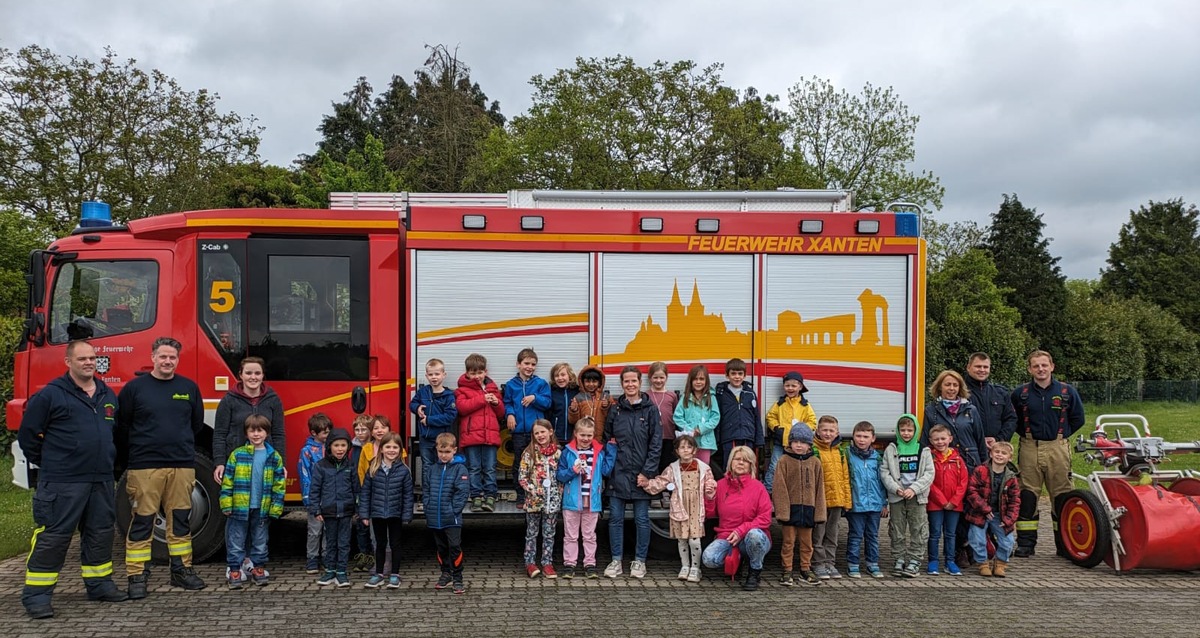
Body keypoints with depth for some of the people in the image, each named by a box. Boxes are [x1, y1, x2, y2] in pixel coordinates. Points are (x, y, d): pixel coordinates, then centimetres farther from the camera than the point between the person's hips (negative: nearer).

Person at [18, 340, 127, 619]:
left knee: (100, 533, 13)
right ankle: (36, 595, 4)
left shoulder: (108, 395, 13)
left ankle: (99, 584, 26)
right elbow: (28, 434, -2)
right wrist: (47, 464, 3)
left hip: (102, 480, 6)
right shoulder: (51, 394, -6)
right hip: (63, 482, -6)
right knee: (53, 536, -4)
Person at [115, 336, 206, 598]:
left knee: (180, 520, 9)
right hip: (144, 467, -3)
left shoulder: (189, 387, 8)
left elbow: (197, 425, 18)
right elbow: (121, 427, 4)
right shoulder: (134, 388, 0)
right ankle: (137, 576, 8)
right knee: (142, 521, 1)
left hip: (182, 466, 3)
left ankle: (181, 570, 19)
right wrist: (131, 458, 6)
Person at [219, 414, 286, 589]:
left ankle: (258, 568, 25)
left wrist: (276, 508, -1)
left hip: (262, 509, 2)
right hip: (239, 508, -2)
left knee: (260, 541, 13)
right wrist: (226, 505, -7)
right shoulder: (237, 455, -3)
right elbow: (227, 481, -2)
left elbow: (279, 485, 3)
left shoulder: (274, 457, 2)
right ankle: (234, 571, 13)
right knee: (236, 542, 5)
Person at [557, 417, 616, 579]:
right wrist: (572, 471, -21)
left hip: (592, 501, 1)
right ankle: (569, 564, 16)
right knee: (571, 535, 9)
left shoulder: (599, 452, 2)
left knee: (589, 535, 12)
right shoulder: (568, 452, -3)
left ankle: (590, 564, 19)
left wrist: (612, 449, -9)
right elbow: (560, 475, -3)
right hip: (572, 501, -1)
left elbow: (607, 470, -9)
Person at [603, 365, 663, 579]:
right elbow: (607, 437, 12)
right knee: (615, 518, 5)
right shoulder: (615, 409, 6)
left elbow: (656, 443, -4)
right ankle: (616, 561, 15)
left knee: (642, 519, 4)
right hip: (618, 473, 2)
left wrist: (647, 472, -9)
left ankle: (639, 561, 16)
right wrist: (609, 465, 0)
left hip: (641, 474, -2)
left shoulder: (650, 409, -1)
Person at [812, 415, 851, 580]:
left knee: (832, 534, 14)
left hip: (837, 499, 5)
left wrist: (847, 500, 9)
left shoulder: (840, 451, 10)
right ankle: (819, 564, 12)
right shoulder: (813, 450, -9)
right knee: (818, 534, 3)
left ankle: (829, 562, 23)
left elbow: (845, 477, 13)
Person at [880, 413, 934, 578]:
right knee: (897, 530, 6)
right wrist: (896, 488, -14)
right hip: (896, 497, 0)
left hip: (917, 497, 0)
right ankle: (899, 560, 16)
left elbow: (929, 474, -2)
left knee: (918, 529, 1)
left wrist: (914, 489, -13)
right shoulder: (891, 450, 3)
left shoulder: (923, 451, 3)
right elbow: (884, 472, -1)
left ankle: (914, 561, 10)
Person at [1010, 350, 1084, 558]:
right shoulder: (1020, 393, 4)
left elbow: (1078, 418, 13)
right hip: (1029, 449, 0)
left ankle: (1065, 543, 12)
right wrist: (1026, 434, 7)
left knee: (1062, 497, 2)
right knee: (1027, 496, 2)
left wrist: (1061, 434, 6)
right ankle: (1025, 543, 8)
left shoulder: (1067, 391, 3)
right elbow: (1013, 420, 16)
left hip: (1057, 448, 0)